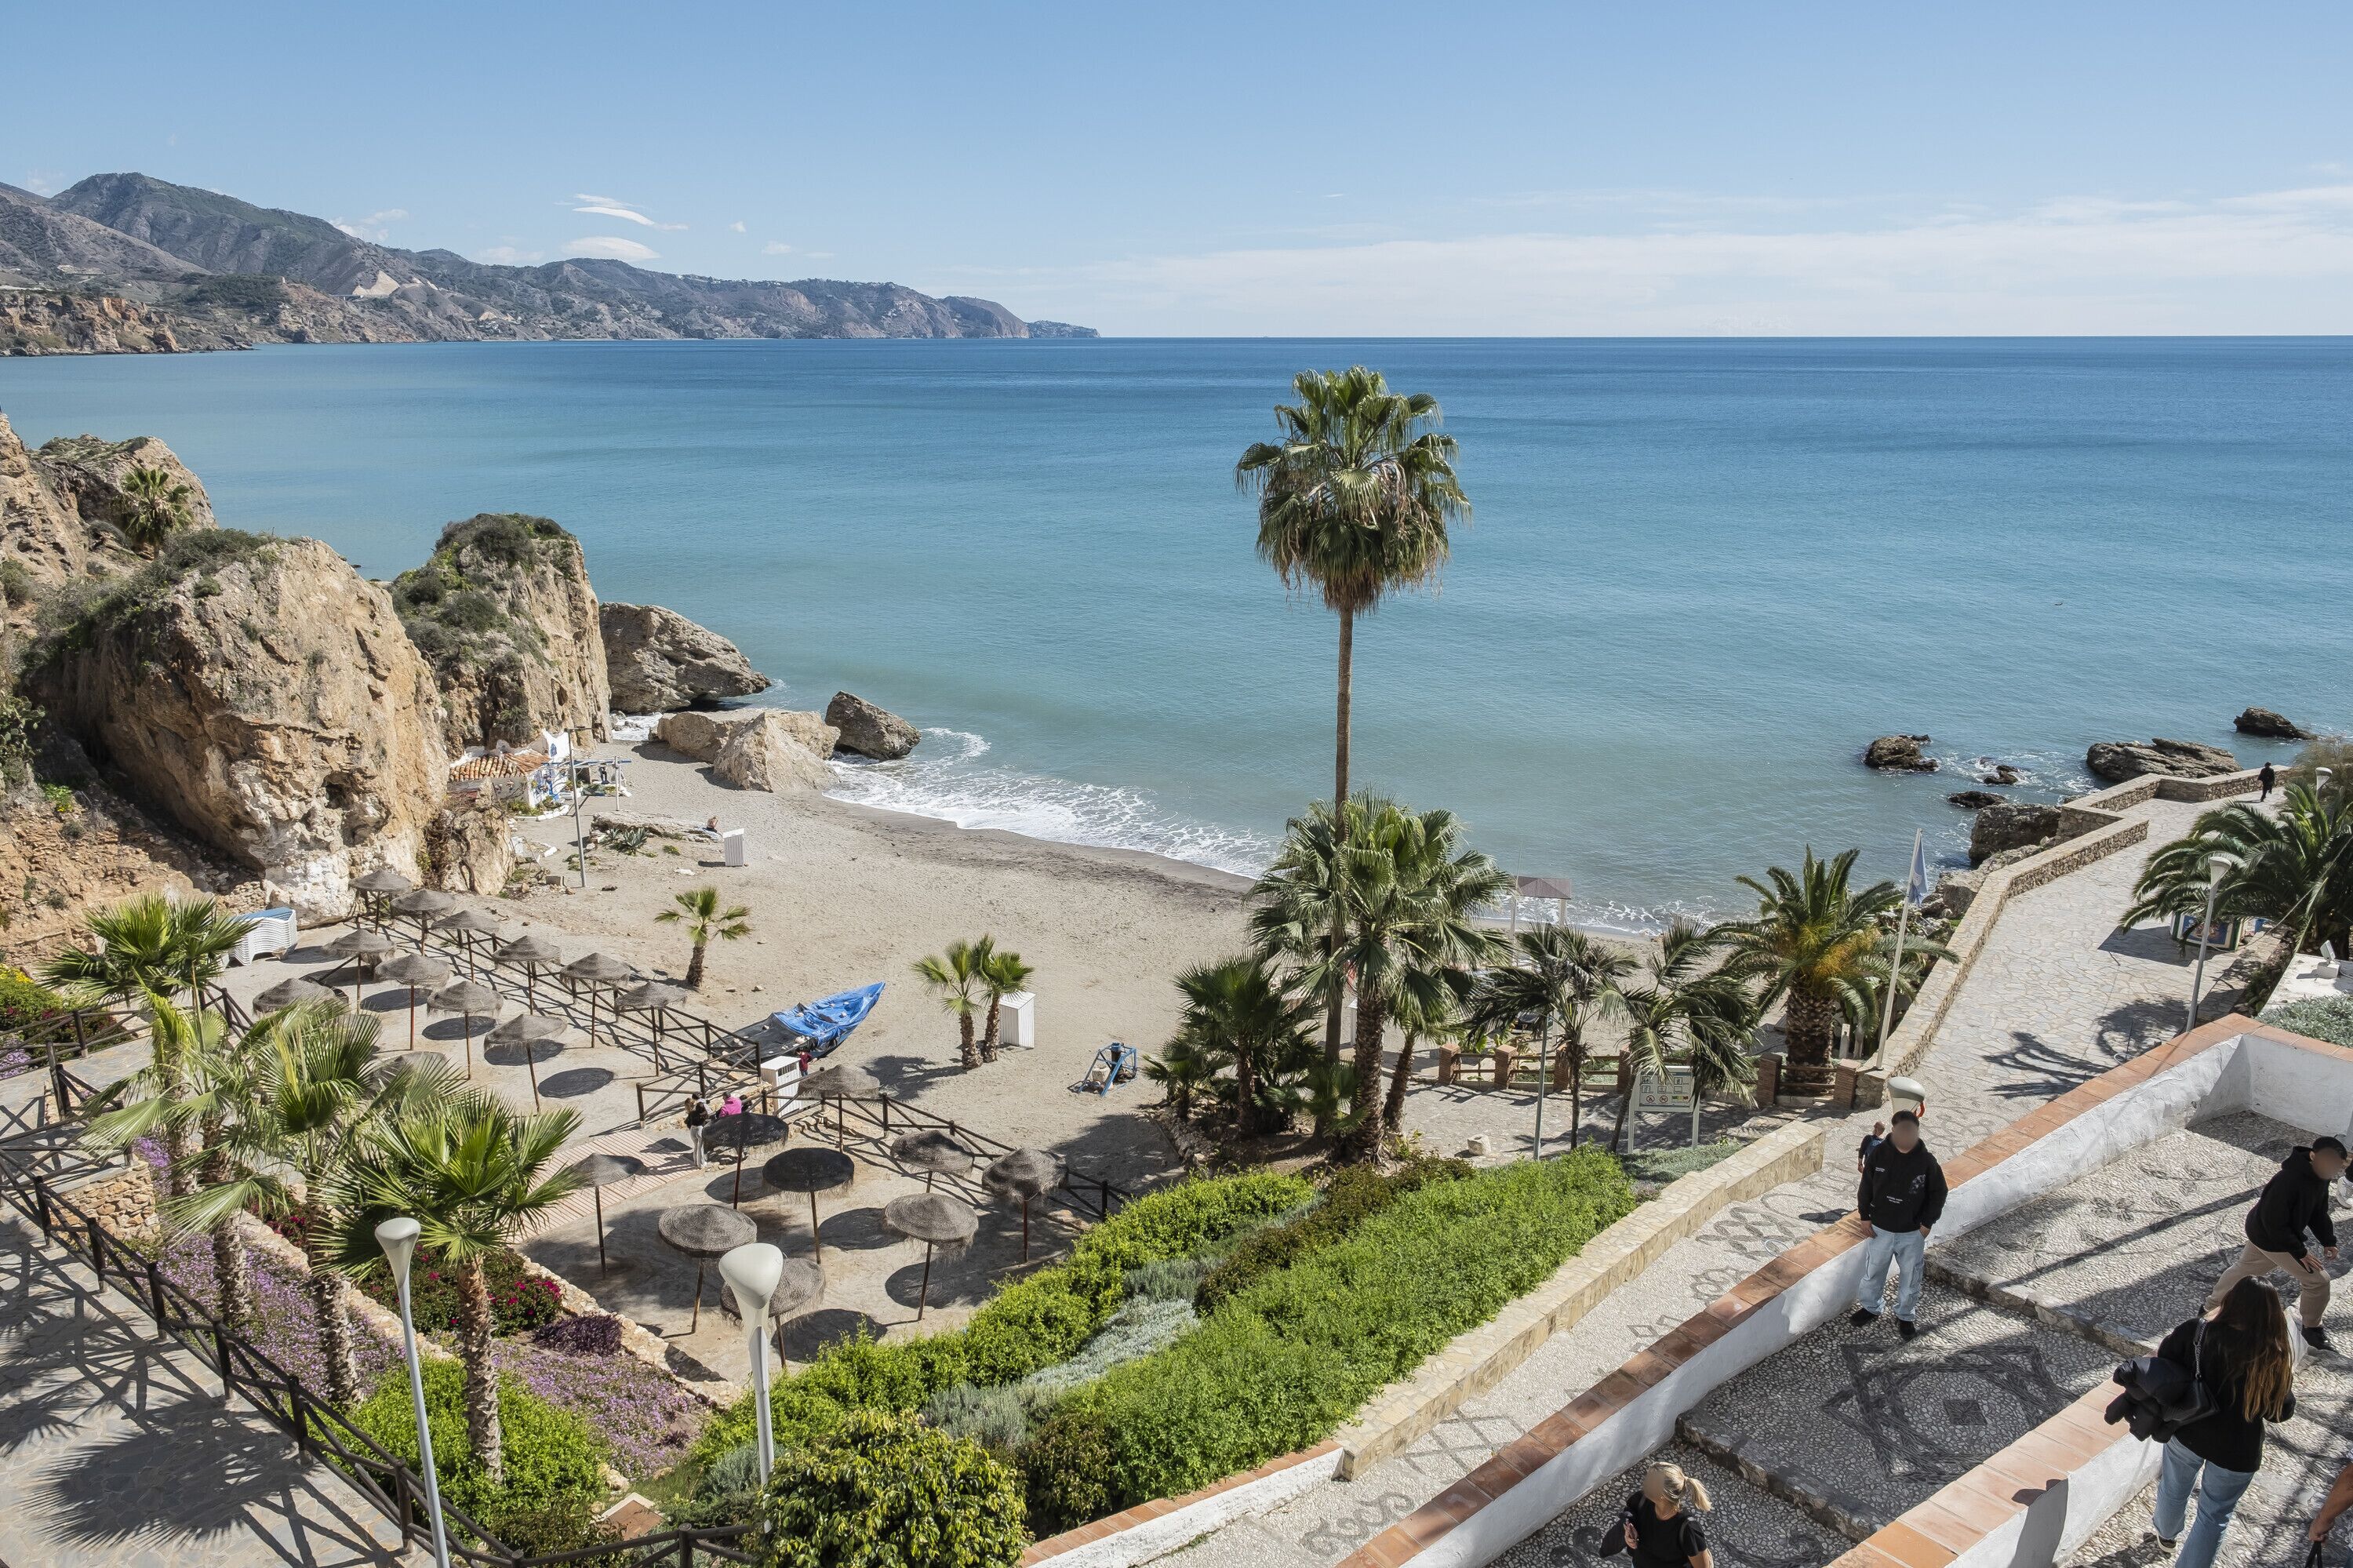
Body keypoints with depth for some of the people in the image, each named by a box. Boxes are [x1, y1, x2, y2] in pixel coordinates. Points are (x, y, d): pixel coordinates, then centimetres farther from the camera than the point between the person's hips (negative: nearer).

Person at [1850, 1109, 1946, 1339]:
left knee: (1910, 1277, 16)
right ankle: (1870, 1308, 39)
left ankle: (1906, 1315, 37)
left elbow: (1938, 1193, -4)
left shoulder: (1927, 1161, -17)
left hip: (1912, 1234, -1)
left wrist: (1927, 1224, -6)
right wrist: (1865, 1217, -2)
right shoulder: (1878, 1155, -15)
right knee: (1873, 1272, 17)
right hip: (1880, 1230, 1)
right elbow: (1866, 1188, -3)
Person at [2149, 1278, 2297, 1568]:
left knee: (2174, 1489, 30)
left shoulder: (2195, 1332, -20)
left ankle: (2166, 1532, 58)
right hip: (2237, 1451, -2)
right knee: (2215, 1517, 20)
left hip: (2186, 1434, 2)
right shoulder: (2274, 1360, -20)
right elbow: (2281, 1411, -8)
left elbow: (2161, 1362, -9)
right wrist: (2284, 1379, 6)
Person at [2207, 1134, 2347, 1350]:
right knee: (2317, 1279, -3)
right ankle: (2312, 1330, 18)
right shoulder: (2288, 1180, -37)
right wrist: (2300, 1252, -24)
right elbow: (2275, 1223, -29)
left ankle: (2213, 1304, 43)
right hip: (2270, 1238, -9)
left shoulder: (2320, 1178, -9)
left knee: (2244, 1269, 25)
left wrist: (2328, 1241, 1)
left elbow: (2319, 1211, 8)